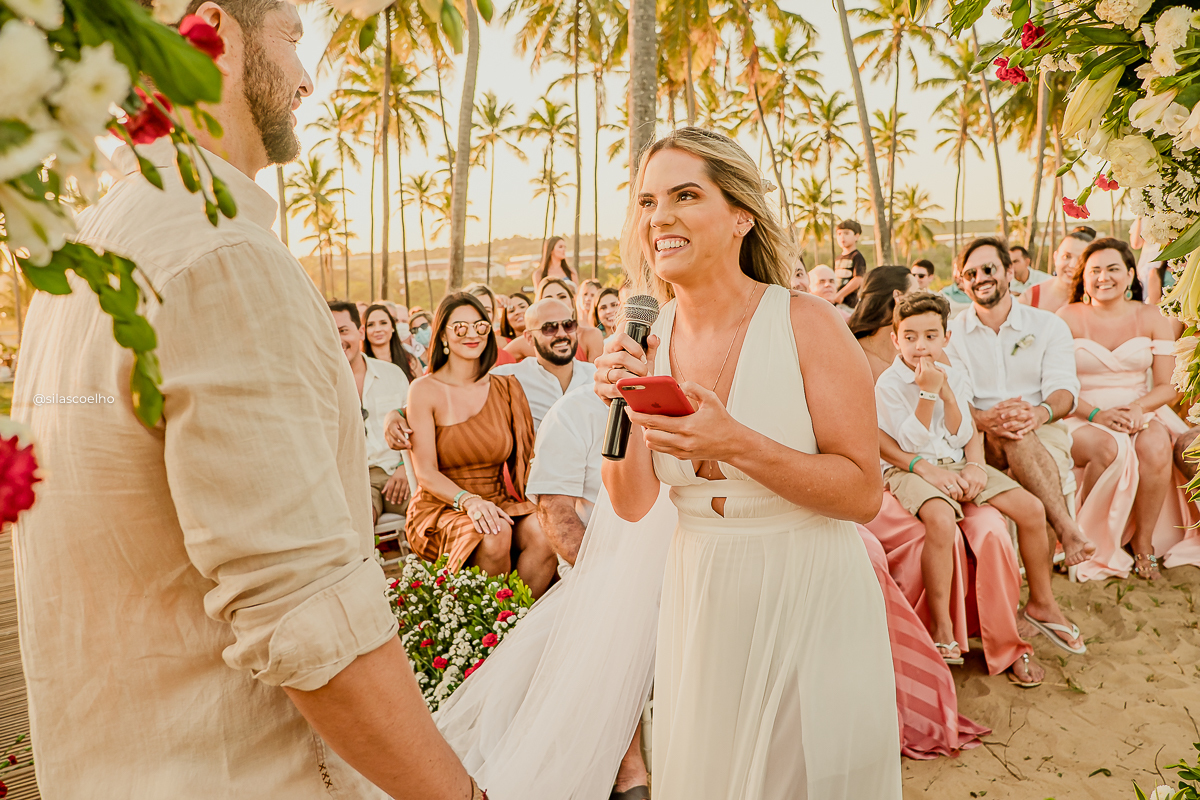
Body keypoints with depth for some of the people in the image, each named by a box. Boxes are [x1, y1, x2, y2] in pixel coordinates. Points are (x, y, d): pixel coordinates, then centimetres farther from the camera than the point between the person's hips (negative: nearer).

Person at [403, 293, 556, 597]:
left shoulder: (505, 387, 8)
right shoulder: (425, 390, -3)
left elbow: (524, 456, 8)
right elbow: (425, 472, -8)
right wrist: (468, 500, -27)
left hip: (498, 501, 3)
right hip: (440, 506, -3)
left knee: (544, 535, -28)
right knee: (494, 537, -33)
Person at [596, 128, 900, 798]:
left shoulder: (807, 324, -15)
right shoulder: (649, 340, -3)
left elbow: (864, 494, -16)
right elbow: (633, 506, -2)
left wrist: (736, 445, -28)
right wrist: (623, 409, -19)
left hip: (809, 597, -4)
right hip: (701, 599, 4)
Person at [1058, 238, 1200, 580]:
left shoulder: (1151, 318, 8)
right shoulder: (1067, 318, -1)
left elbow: (1168, 386, 5)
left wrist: (1137, 408, -16)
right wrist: (1097, 414, -21)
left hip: (1140, 412, 3)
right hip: (1081, 418, -2)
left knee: (1155, 446, -31)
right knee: (1108, 447, -35)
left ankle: (1144, 542, -11)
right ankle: (1090, 544, -16)